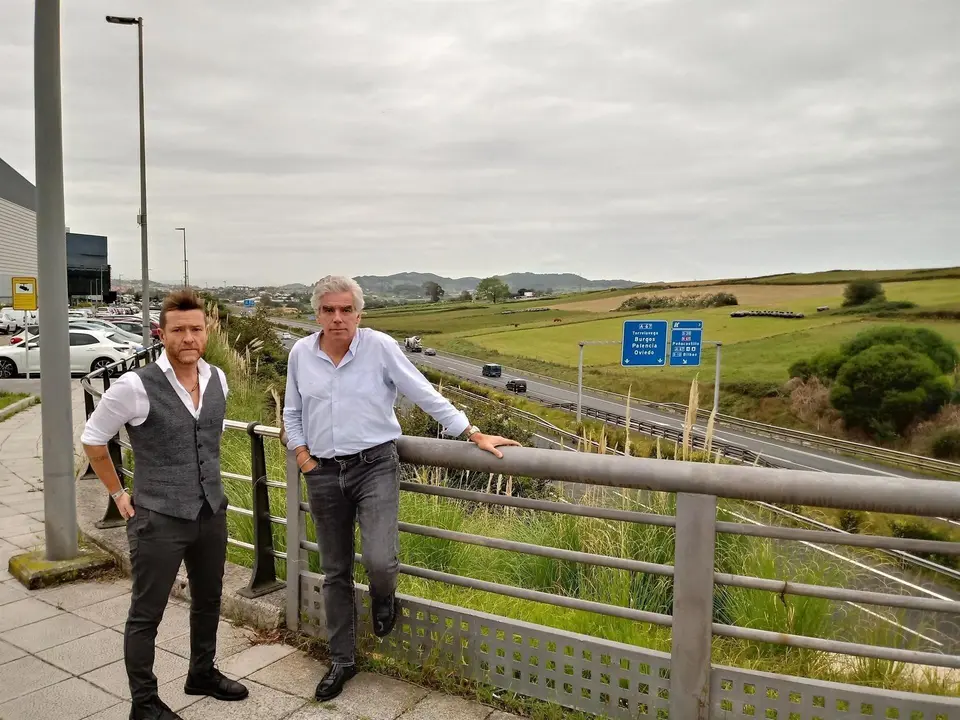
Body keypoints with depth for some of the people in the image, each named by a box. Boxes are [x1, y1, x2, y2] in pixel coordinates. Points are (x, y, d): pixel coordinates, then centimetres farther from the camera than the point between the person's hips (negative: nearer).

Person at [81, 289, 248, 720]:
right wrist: (118, 494, 0)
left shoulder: (218, 380, 0)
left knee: (208, 601, 21)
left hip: (212, 514, 6)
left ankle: (202, 674, 42)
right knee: (146, 614, 9)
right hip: (159, 519, -5)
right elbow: (93, 439, -2)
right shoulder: (135, 386, -16)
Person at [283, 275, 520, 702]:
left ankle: (383, 597, 21)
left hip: (375, 466, -3)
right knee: (335, 572, 13)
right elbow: (292, 414, 14)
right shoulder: (300, 353, 3)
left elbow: (426, 395, -7)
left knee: (379, 561, -19)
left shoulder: (380, 347, -9)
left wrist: (474, 435, -10)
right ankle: (341, 661, 31)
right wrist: (303, 458, 3)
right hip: (323, 474, 4)